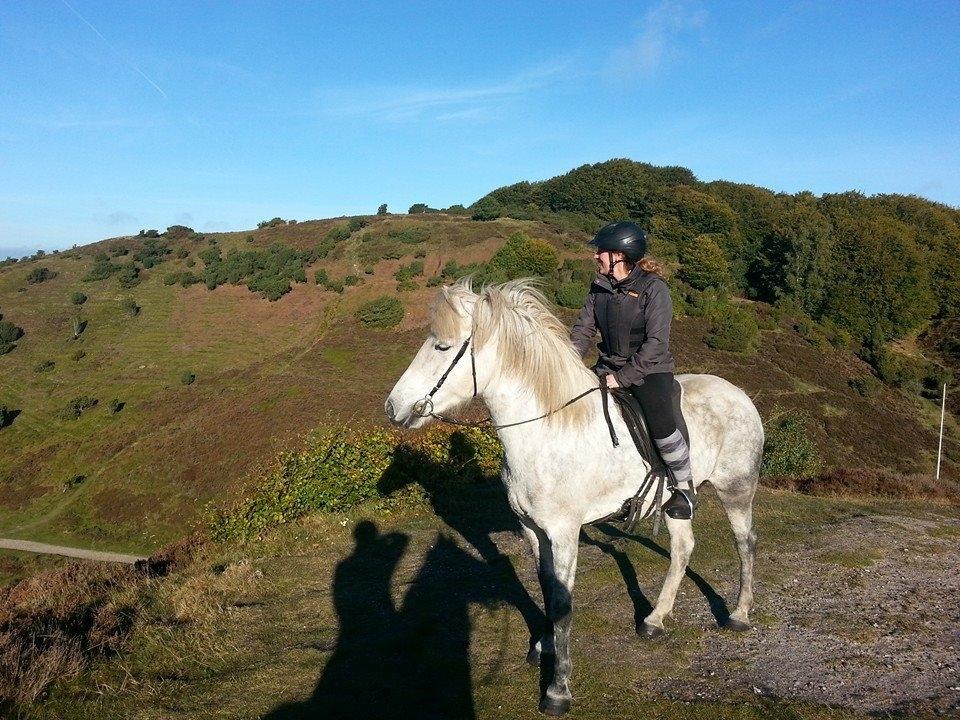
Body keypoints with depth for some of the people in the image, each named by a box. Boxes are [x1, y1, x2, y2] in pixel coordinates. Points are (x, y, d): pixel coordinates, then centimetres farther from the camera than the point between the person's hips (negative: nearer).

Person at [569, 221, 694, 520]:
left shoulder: (654, 288, -14)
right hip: (609, 366, 7)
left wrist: (623, 377, -22)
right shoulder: (599, 287, 5)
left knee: (660, 424, -31)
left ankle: (682, 486, -6)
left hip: (649, 369, -6)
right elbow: (584, 330, 6)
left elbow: (656, 342, -18)